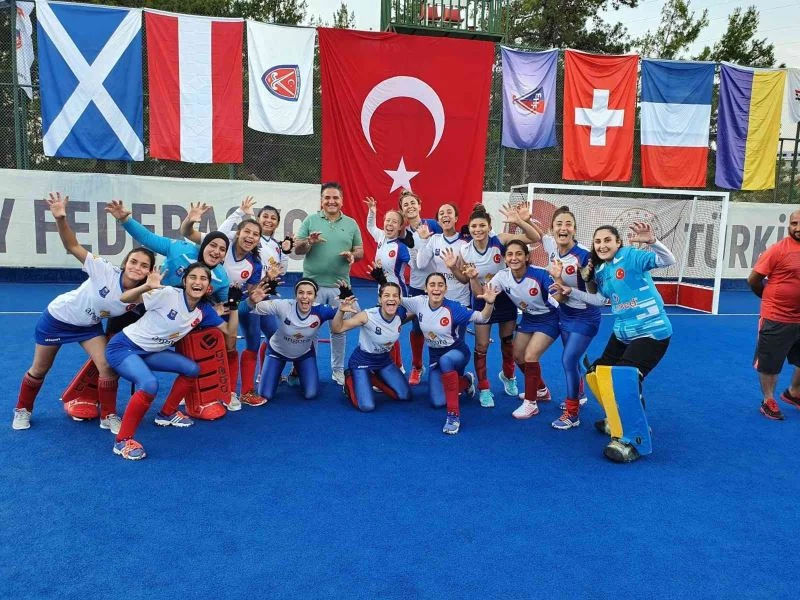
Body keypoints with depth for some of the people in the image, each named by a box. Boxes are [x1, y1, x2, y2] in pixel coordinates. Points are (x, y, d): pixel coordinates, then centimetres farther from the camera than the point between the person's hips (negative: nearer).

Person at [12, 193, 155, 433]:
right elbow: (73, 246, -33)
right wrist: (61, 218, -48)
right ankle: (22, 410, 41)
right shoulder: (105, 271, -32)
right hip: (58, 317, -3)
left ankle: (108, 417, 7)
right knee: (39, 370, 14)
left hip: (90, 326, 3)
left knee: (108, 367, -13)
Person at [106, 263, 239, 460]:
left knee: (192, 369, 3)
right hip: (123, 347, -7)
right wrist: (146, 287, -43)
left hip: (150, 352, 7)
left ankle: (167, 414, 22)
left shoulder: (204, 310, -3)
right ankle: (123, 440, -15)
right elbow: (124, 299, -24)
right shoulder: (168, 294, -22)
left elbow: (229, 331, 3)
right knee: (150, 385, -30)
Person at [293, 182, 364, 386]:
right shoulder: (310, 221, 2)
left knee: (339, 329, 10)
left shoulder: (351, 224, 7)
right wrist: (309, 242, -20)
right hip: (313, 284, -1)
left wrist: (352, 255, -13)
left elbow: (360, 250, 10)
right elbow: (297, 249, 1)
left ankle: (338, 370, 25)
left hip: (340, 285, 2)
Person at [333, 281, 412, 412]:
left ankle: (374, 379, 27)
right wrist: (341, 311, -44)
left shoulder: (401, 314, -17)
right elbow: (337, 329, -28)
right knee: (367, 406, -16)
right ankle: (349, 379, 13)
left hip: (384, 361, 5)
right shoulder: (368, 316, -31)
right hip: (362, 361, -5)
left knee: (405, 396, 5)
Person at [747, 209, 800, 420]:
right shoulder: (778, 249, -13)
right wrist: (771, 298, 5)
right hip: (776, 319, -6)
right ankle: (768, 401, 25)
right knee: (769, 363, 7)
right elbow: (753, 280, -10)